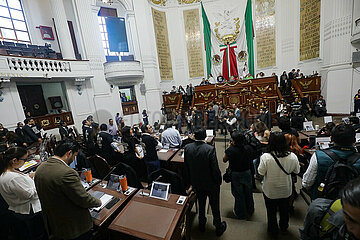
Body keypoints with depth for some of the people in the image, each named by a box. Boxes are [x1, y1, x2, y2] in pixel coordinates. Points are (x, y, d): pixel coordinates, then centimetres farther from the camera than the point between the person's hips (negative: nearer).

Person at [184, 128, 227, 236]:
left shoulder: (187, 148, -15)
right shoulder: (210, 149, -28)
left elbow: (186, 166, -3)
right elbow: (215, 169, -22)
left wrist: (191, 180, 11)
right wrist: (219, 181, -3)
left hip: (196, 183, 4)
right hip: (211, 183, -3)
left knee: (201, 204, 27)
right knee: (215, 206, 20)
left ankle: (201, 225, 47)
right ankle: (219, 228, 42)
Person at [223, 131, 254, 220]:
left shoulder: (230, 150, -28)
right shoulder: (248, 148, -16)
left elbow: (224, 160, -10)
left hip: (236, 175, -4)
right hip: (247, 173, 4)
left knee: (239, 195, 15)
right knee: (248, 193, 24)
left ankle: (241, 214, 35)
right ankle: (249, 211, 47)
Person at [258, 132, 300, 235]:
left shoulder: (266, 157, -32)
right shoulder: (292, 156, -21)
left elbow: (261, 172, -18)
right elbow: (296, 171, -4)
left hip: (270, 191, -3)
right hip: (286, 190, 3)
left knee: (271, 211, 23)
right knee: (284, 209, 30)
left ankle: (273, 229, 44)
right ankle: (284, 227, 54)